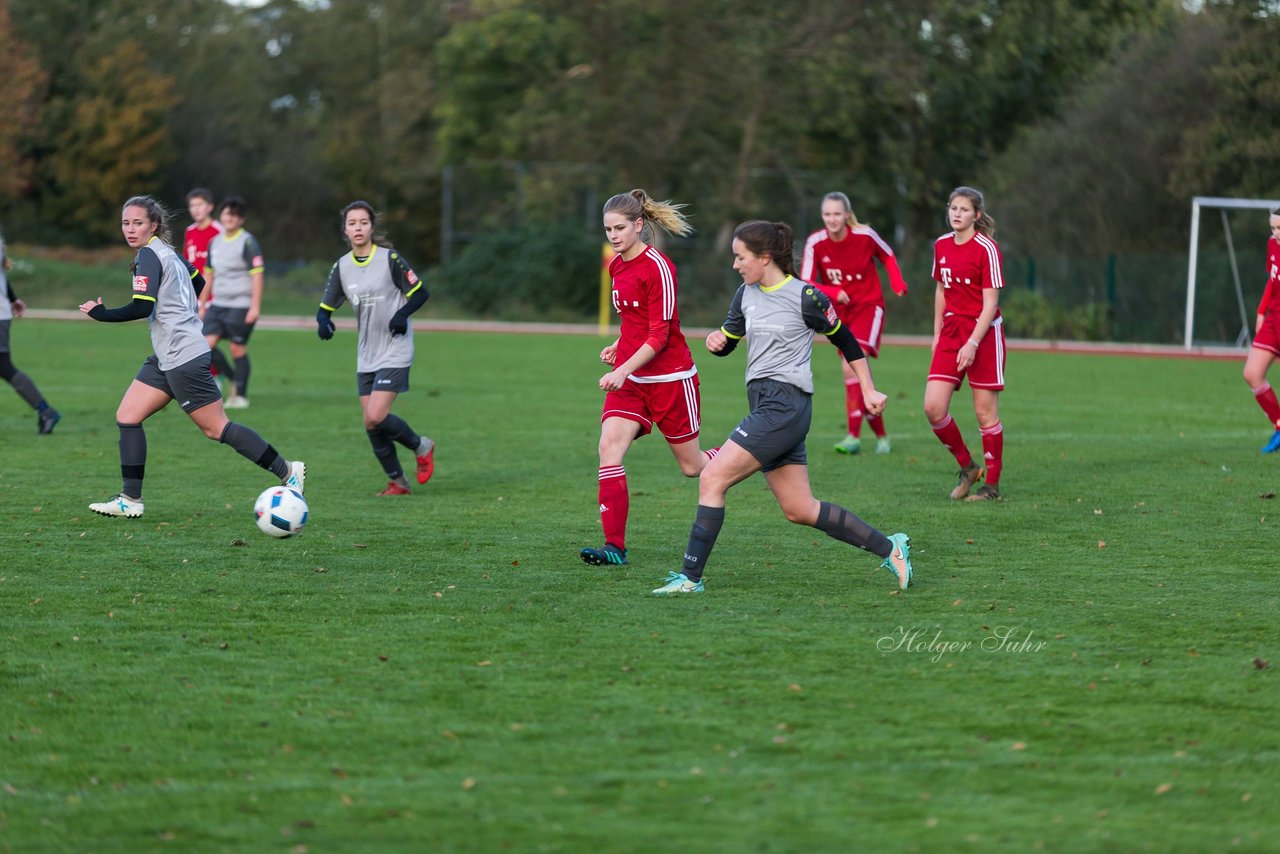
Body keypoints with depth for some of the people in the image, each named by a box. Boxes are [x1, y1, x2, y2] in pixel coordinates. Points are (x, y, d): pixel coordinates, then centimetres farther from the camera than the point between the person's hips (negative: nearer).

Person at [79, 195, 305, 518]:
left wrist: (100, 314, -15)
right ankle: (130, 500, 3)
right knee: (127, 417, 4)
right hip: (166, 358, 10)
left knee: (216, 428, -4)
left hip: (184, 358, -10)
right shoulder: (166, 251, 13)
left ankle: (287, 471, 4)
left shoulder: (149, 256, -15)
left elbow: (141, 308, -24)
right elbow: (199, 283, 26)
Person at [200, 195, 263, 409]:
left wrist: (255, 307, -17)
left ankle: (241, 395, 9)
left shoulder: (247, 242, -7)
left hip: (240, 306, -6)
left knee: (238, 349, -3)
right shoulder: (215, 242, 12)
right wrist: (202, 304, 19)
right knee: (206, 344, -6)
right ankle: (234, 379, 12)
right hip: (218, 304, 6)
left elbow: (257, 275, -11)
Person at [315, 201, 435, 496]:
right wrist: (323, 321, -13)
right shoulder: (342, 267, 4)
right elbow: (326, 305, 10)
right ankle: (397, 481, 19)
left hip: (395, 352, -6)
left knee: (375, 417, -18)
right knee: (371, 424, 3)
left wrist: (403, 314, -22)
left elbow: (420, 293, -4)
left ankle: (421, 447, 9)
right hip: (366, 357, 6)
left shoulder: (390, 259, -10)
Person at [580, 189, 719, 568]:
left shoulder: (657, 267, -16)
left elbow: (659, 335, -20)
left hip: (670, 377, -7)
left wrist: (623, 370, -28)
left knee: (692, 466, 6)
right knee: (609, 449, -14)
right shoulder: (616, 266, 8)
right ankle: (614, 546, -17)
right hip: (629, 378, 7)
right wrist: (619, 346, 10)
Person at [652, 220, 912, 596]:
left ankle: (691, 576, -14)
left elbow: (846, 342, 2)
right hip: (766, 406, 9)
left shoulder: (805, 297, -9)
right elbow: (727, 342, 21)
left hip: (785, 405, -9)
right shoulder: (747, 294, 12)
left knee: (711, 478, -15)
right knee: (800, 510, 10)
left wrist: (869, 391, 4)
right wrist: (715, 339, -3)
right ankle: (889, 548, 20)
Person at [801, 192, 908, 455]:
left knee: (851, 366, -23)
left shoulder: (865, 235, -12)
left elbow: (887, 256, 8)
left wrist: (897, 282, -8)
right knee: (858, 376, 8)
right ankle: (881, 435, 24)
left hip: (868, 307, -4)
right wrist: (833, 293, -30)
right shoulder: (815, 243, -10)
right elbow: (806, 284, -13)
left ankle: (854, 437, -25)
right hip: (839, 312, 4)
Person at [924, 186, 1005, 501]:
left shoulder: (986, 248, -11)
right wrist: (937, 333, 16)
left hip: (984, 333, -6)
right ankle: (967, 467, 15)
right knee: (933, 407, -5)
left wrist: (972, 344, -21)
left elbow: (990, 303, -14)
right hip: (951, 332, 6)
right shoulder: (941, 246, 8)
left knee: (985, 412, -1)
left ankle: (992, 485, 10)